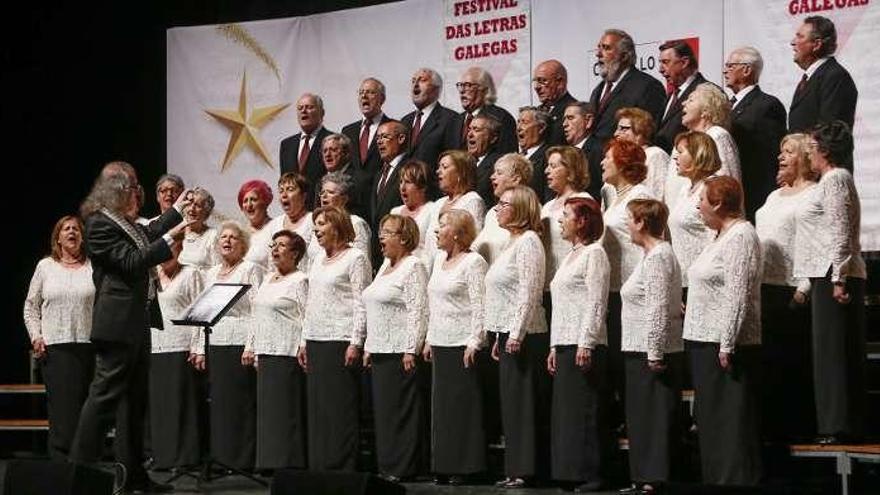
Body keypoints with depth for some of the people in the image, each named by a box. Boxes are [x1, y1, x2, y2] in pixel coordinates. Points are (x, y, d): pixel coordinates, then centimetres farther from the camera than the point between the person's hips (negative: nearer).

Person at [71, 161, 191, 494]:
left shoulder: (123, 223, 16)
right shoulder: (100, 225, -13)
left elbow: (147, 235, 35)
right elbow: (133, 262, -18)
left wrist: (178, 209, 38)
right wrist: (170, 239, -14)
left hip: (135, 322, 11)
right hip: (117, 325, -11)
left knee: (135, 400, 12)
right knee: (104, 396, -9)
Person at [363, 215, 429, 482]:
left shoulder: (413, 266, -9)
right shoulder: (385, 266, 19)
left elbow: (417, 311, -16)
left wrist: (411, 350, -20)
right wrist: (368, 346, 20)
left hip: (400, 350, -9)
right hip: (380, 350, 9)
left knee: (400, 409, -6)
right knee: (382, 408, 9)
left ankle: (402, 468, -2)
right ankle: (386, 466, 14)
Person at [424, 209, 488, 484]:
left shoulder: (473, 262, -9)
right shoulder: (440, 259, 16)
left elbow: (480, 306, -13)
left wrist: (474, 342, -18)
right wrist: (429, 339, 18)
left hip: (463, 345, -8)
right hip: (440, 343, 8)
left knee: (463, 404, -5)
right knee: (441, 404, 9)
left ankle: (465, 467, 0)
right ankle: (444, 466, 14)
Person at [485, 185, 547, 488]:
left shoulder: (528, 241, -11)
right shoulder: (513, 242, 19)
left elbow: (529, 293, -18)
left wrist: (516, 335, -21)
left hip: (523, 336, -10)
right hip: (508, 334, 10)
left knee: (521, 403, -8)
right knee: (511, 404, 9)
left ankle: (524, 470, -5)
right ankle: (515, 470, 13)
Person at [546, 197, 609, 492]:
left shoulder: (593, 253, -7)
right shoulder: (570, 256, 20)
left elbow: (596, 304, -14)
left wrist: (586, 345, -20)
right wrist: (554, 347, 19)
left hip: (583, 345, -9)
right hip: (564, 345, 9)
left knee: (581, 412, -8)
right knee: (564, 412, 7)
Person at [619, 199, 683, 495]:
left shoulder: (658, 257, -15)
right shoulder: (652, 254, 17)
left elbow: (658, 310, -21)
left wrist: (655, 354, -23)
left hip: (652, 352, -10)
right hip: (641, 351, 10)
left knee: (653, 414, -8)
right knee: (641, 415, 11)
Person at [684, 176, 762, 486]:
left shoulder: (740, 237, -14)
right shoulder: (722, 237, 17)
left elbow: (738, 297, -20)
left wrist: (727, 345, -23)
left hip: (726, 345, -10)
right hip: (705, 342, 10)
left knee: (731, 421, -7)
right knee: (711, 421, 13)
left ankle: (737, 479, -4)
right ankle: (716, 479, 19)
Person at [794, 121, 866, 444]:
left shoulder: (834, 180, -11)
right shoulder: (833, 179, 20)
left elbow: (841, 233, -18)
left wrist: (839, 278, -21)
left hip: (833, 275, -10)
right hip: (830, 275, 10)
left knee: (835, 351, -8)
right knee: (837, 353, 9)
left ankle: (841, 426, -6)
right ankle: (840, 426, 12)